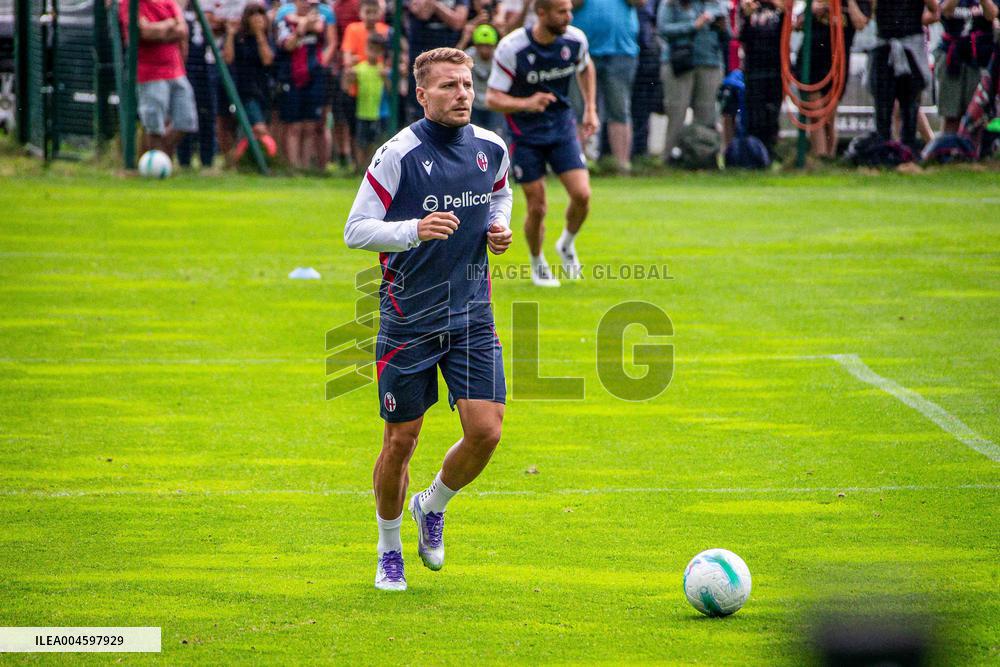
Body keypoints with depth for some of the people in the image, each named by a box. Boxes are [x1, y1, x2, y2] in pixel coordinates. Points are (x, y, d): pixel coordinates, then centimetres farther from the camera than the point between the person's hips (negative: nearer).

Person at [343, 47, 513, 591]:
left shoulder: (491, 149, 2)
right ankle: (389, 550, 26)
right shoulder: (398, 155, -14)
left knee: (486, 431, -8)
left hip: (472, 316, 4)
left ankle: (432, 507, 22)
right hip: (408, 318, -4)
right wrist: (414, 229, -30)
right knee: (401, 440, 4)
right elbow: (355, 229, -14)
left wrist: (500, 227, 2)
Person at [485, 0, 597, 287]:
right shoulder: (511, 48, -21)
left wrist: (591, 109, 11)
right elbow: (493, 98, -17)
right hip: (526, 134, -3)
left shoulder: (575, 40, -8)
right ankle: (537, 263, 25)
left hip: (562, 127, 3)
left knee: (582, 195, -12)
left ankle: (567, 244, 19)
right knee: (537, 207, -2)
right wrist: (526, 103, -35)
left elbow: (585, 68, 16)